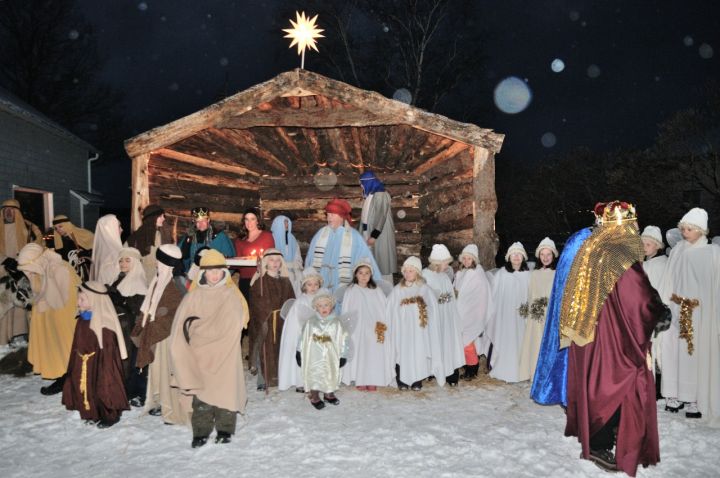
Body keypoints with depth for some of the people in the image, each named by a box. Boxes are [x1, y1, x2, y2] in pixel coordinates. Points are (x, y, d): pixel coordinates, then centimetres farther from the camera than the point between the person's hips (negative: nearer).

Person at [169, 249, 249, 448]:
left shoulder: (232, 296, 0)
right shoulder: (193, 297, 5)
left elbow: (232, 325, -9)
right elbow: (180, 325, 2)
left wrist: (198, 325, -7)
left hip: (225, 354, -1)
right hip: (200, 353, 1)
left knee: (225, 390, 1)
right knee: (201, 390, 1)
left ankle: (225, 429, 15)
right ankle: (201, 432, 12)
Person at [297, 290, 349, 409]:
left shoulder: (336, 323, -5)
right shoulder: (310, 322, -4)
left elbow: (342, 339, -2)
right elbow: (303, 338, 3)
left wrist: (343, 355, -3)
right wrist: (299, 353, 4)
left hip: (331, 357, 1)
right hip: (314, 356, -1)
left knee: (331, 374, 12)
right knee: (315, 375, 2)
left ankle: (328, 394, 31)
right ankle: (314, 397, 17)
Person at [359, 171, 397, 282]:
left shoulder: (380, 195, -16)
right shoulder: (368, 194, 11)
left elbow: (381, 216, -21)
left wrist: (374, 235, -23)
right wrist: (360, 231, 13)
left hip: (379, 233, -8)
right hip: (368, 231, 8)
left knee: (381, 259, -3)